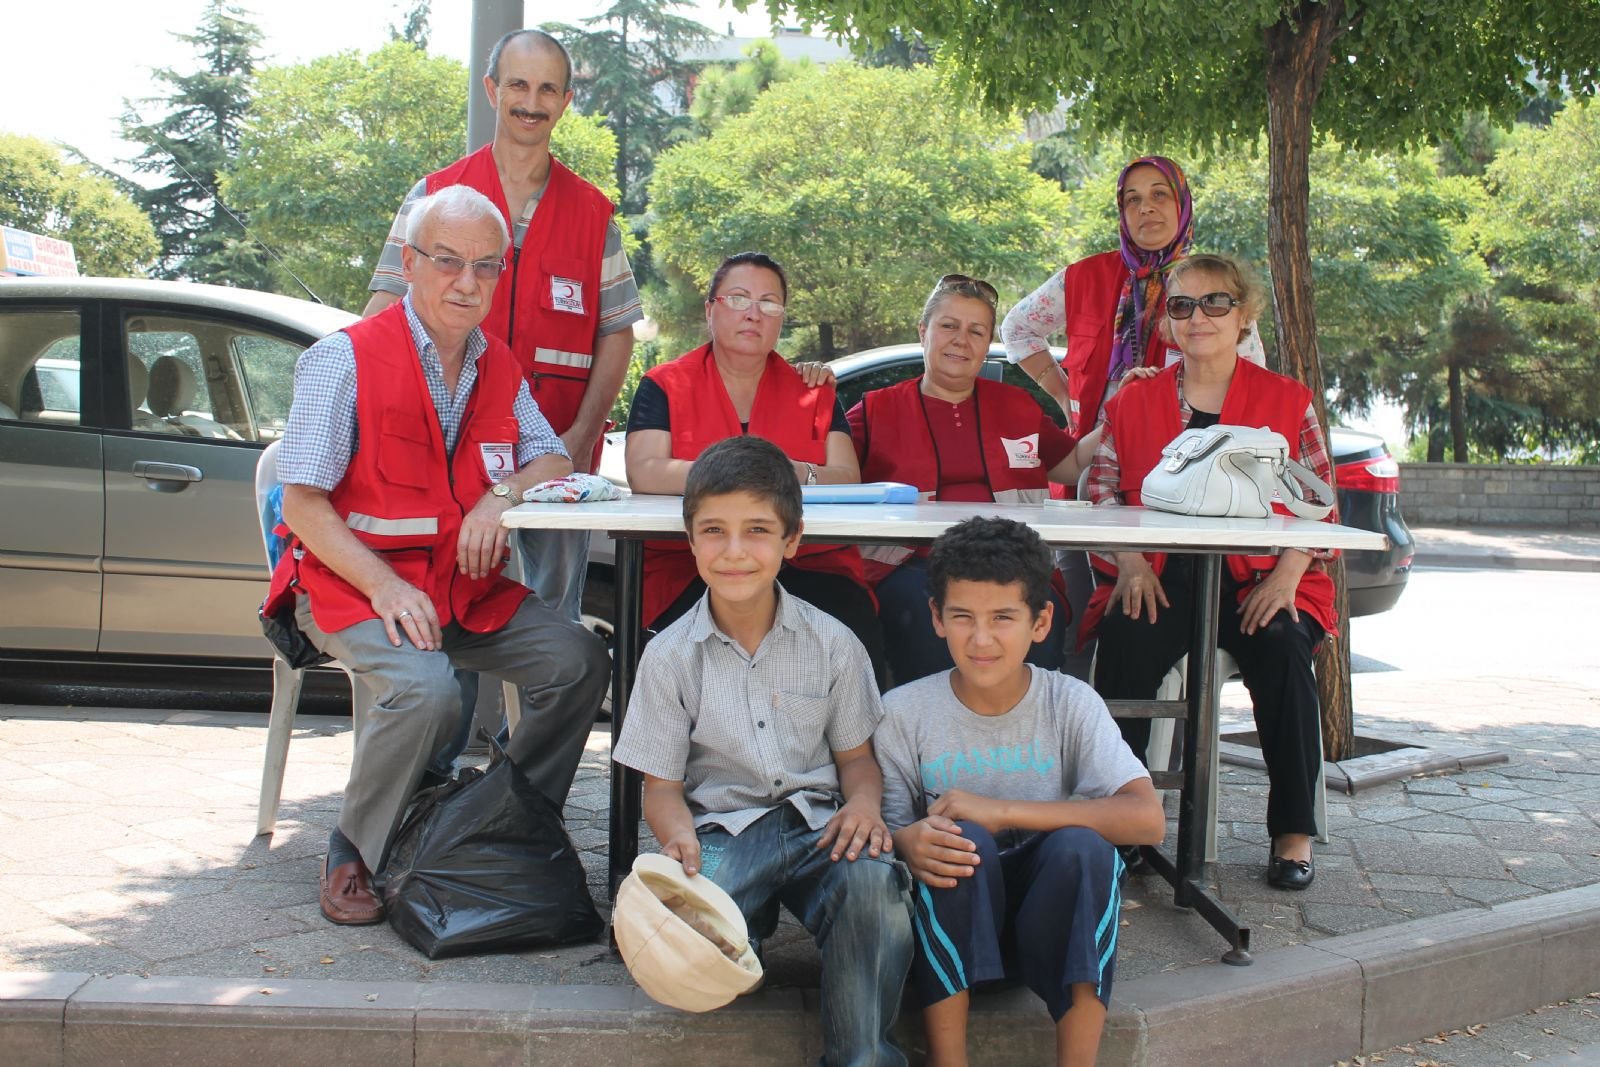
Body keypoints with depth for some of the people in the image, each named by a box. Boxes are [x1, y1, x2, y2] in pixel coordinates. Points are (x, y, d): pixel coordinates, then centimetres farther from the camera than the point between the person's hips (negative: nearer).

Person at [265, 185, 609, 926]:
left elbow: (555, 461, 11)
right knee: (424, 690, -33)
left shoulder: (500, 367, 11)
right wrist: (384, 586, -23)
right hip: (356, 586, -5)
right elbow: (302, 504, -10)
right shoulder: (345, 359, -7)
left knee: (579, 661, -16)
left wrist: (504, 492, -13)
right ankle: (355, 856, -8)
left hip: (469, 587, 6)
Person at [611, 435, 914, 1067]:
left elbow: (855, 755, 12)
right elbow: (661, 784, 4)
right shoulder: (670, 655, 3)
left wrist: (863, 803, -12)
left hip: (817, 820, 2)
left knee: (873, 881, -33)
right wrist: (679, 837, -19)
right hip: (721, 826, -1)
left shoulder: (832, 643, 5)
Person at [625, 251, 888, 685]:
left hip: (810, 565, 2)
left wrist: (795, 474, -19)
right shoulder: (666, 386, 10)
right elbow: (644, 474, -7)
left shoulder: (813, 391, 17)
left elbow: (848, 479, 2)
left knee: (855, 620, -30)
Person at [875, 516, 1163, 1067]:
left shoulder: (1070, 704, -8)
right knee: (959, 837, -30)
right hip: (950, 923, 0)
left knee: (1082, 845, -29)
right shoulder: (904, 711, -7)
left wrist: (1001, 810, -26)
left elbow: (1147, 819, -20)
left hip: (1051, 920, 0)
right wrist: (908, 842, -33)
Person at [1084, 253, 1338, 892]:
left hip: (1258, 578, 0)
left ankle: (1293, 832, -16)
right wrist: (1130, 564, -10)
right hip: (1160, 576, 1)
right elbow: (1102, 494, 7)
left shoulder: (1287, 401, 10)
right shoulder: (1134, 402, 13)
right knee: (1126, 643, -30)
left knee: (1281, 649, -30)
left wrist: (1288, 574, -11)